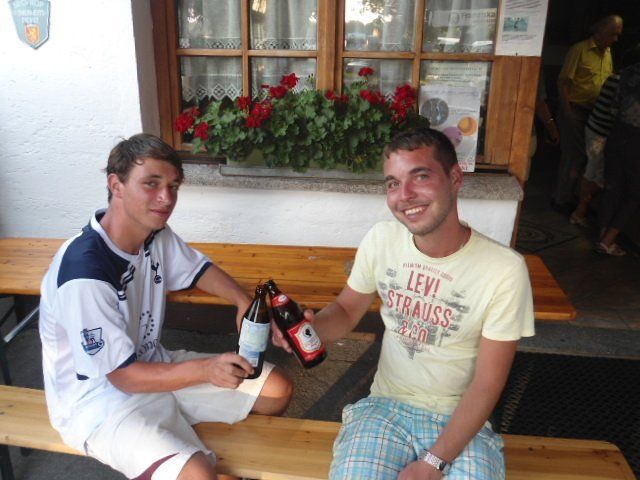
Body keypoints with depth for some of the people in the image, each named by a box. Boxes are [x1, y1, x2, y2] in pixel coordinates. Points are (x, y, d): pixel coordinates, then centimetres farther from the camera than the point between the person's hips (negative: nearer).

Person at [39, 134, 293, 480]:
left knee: (277, 389, 4)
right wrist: (204, 369, -37)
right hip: (98, 397, -7)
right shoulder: (84, 272, -30)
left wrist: (244, 301, -9)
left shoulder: (157, 235, -5)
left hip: (151, 366, 8)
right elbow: (123, 375, -25)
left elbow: (198, 268, 11)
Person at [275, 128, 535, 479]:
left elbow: (487, 384, -11)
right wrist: (309, 326, -15)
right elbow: (347, 311, 8)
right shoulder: (381, 239, -6)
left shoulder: (504, 269, -15)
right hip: (385, 407, 1)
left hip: (460, 418, -1)